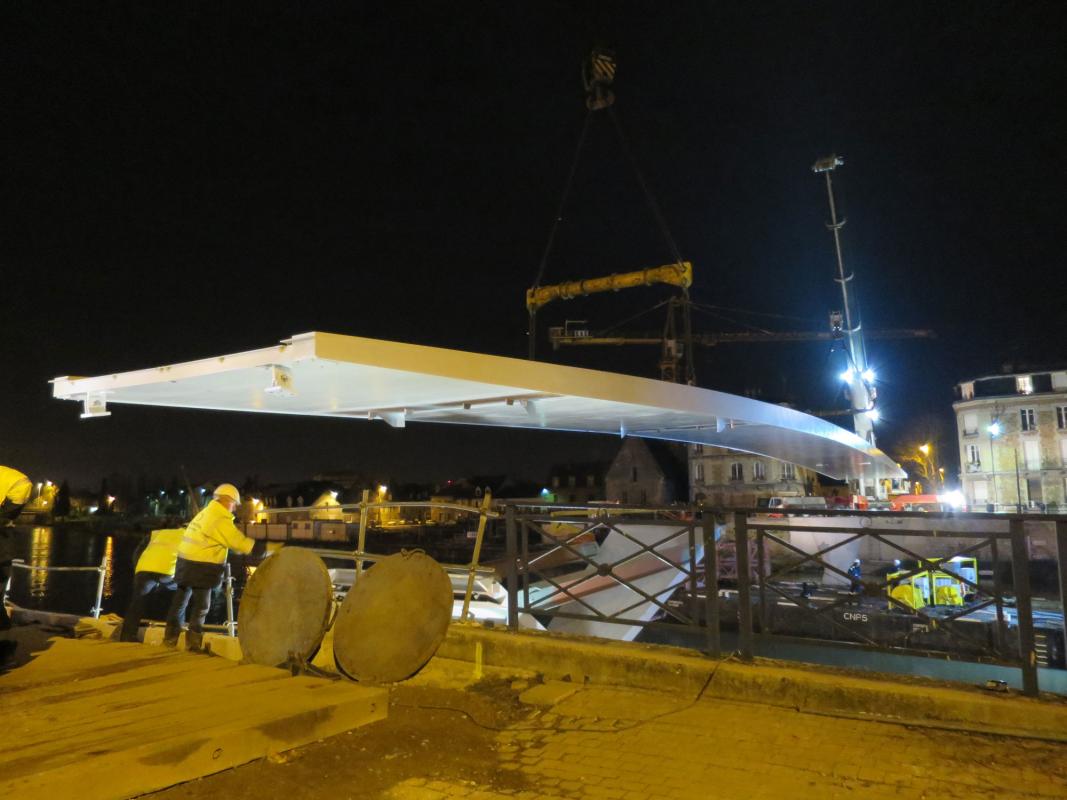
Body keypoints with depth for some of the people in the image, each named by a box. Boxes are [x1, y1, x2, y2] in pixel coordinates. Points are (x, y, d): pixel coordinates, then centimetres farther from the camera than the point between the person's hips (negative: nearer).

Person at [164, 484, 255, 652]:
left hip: (186, 562, 9)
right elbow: (240, 543, -16)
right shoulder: (221, 520, -15)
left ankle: (171, 637, 27)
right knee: (201, 606, 2)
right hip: (201, 567, -9)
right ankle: (193, 642, 8)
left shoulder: (206, 512, 12)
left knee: (180, 600, 17)